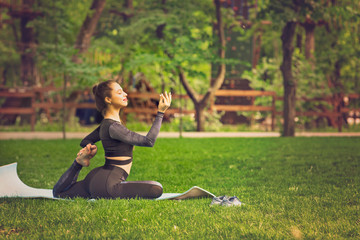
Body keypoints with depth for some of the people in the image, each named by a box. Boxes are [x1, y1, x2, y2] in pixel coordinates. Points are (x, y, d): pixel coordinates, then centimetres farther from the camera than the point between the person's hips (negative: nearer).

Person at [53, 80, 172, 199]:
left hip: (96, 177, 11)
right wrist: (161, 113, -14)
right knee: (156, 188, -24)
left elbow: (85, 142, 27)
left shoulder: (106, 123, 11)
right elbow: (148, 141, -18)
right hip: (106, 184, -11)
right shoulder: (112, 127, -18)